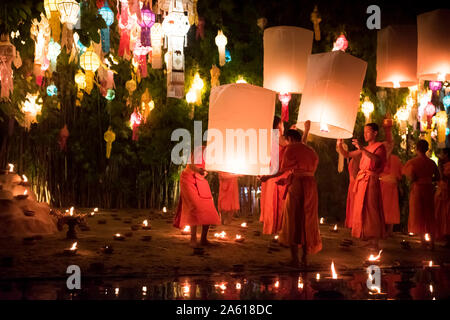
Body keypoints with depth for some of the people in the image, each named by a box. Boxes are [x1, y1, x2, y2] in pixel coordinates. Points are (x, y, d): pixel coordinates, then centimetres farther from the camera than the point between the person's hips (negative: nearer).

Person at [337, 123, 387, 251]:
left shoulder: (380, 146, -1)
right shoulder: (365, 148, 22)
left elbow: (377, 159, -22)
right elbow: (348, 155, 21)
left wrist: (362, 149, -32)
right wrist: (340, 146, 3)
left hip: (371, 181, -8)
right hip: (361, 181, 8)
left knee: (371, 210, -11)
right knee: (361, 210, 7)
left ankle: (374, 242, -10)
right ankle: (368, 239, 13)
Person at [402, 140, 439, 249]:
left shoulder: (413, 162, -10)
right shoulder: (431, 162, 3)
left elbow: (411, 178, -16)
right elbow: (437, 177, 9)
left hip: (417, 189, -4)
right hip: (429, 189, 4)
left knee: (418, 215, 5)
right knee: (429, 216, 12)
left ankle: (423, 240, 2)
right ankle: (432, 241, 14)